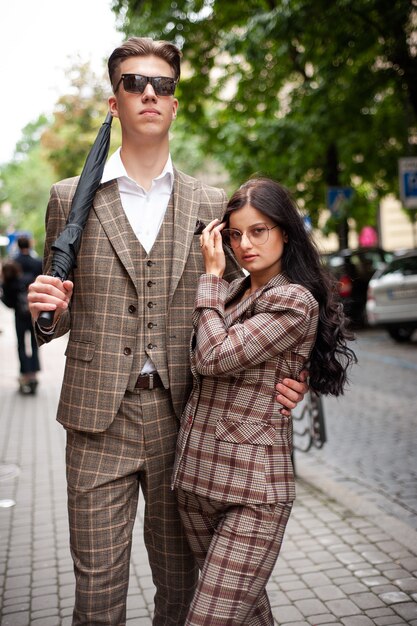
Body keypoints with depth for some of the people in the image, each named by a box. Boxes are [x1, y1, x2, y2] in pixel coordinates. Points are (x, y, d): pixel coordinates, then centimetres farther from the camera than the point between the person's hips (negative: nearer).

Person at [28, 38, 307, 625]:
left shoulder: (210, 203, 7)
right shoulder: (71, 198, 5)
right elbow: (64, 314, 11)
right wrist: (49, 310, -13)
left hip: (183, 418, 1)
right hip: (98, 420, -1)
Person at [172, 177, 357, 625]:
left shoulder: (295, 301, -12)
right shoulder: (230, 292, 13)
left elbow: (212, 357, -18)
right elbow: (198, 365, 10)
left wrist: (211, 274, -7)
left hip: (252, 486, -7)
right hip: (197, 473, 8)